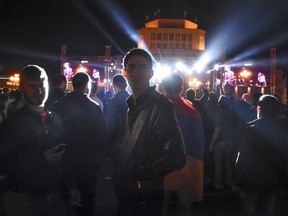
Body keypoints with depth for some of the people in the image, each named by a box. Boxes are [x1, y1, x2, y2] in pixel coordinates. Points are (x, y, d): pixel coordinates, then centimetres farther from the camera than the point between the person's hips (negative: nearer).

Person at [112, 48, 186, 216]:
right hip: (125, 194, 8)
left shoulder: (160, 106, -18)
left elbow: (177, 157, -24)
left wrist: (140, 172, -17)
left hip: (146, 200, -8)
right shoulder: (131, 105, 10)